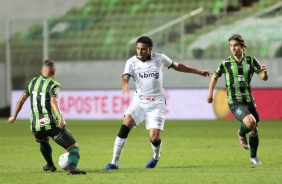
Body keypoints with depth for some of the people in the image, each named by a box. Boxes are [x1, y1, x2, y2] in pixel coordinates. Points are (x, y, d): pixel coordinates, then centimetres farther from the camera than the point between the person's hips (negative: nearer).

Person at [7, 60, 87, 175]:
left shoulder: (33, 82, 11)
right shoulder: (53, 85, -6)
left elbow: (21, 100, 16)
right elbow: (53, 101, -24)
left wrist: (14, 116, 29)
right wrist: (60, 117, -38)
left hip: (36, 127, 6)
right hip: (52, 125, -6)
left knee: (43, 142, 40)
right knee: (74, 147, -6)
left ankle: (50, 165, 53)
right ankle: (72, 168, -32)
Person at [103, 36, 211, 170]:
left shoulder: (160, 58, -3)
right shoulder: (132, 62, -5)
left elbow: (177, 66, 13)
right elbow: (125, 78, -20)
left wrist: (198, 72, 21)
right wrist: (124, 86, -45)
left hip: (157, 103, -1)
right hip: (139, 101, 1)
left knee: (154, 138, -11)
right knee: (125, 126, -21)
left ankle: (156, 157, 26)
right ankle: (114, 163, -15)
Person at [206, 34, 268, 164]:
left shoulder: (251, 61, 1)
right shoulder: (226, 63, -3)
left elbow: (264, 78, -1)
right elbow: (215, 77, 12)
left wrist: (264, 71, -24)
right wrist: (210, 93, 4)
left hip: (249, 100, 3)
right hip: (235, 103, -3)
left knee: (254, 130, 7)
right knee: (250, 122, -27)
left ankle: (253, 157, 29)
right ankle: (241, 134, 8)